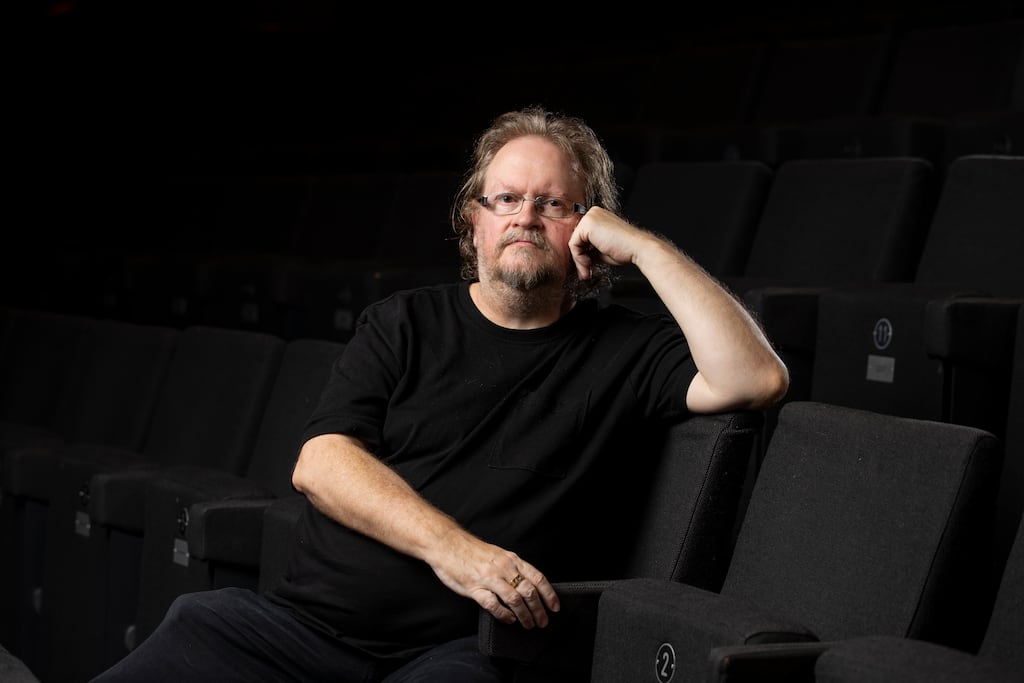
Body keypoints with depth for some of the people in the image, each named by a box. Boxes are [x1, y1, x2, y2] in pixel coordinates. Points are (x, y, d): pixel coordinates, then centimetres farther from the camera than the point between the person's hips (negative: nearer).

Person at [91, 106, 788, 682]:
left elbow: (756, 380, -5)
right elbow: (318, 462, 2)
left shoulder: (622, 350, 11)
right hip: (304, 616, 2)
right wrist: (448, 545, -15)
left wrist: (645, 247, -1)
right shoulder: (404, 325, 16)